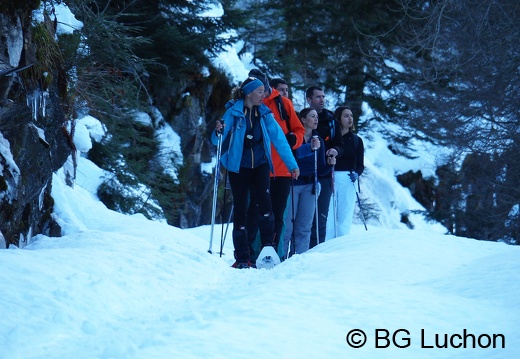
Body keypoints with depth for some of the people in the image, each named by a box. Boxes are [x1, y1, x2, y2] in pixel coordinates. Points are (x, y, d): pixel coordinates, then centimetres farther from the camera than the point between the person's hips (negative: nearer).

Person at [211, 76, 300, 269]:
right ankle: (242, 258, 6)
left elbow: (279, 139, 0)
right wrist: (218, 132, -32)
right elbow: (217, 141, -9)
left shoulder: (264, 114, 2)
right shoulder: (233, 112, -6)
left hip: (260, 165, 2)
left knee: (264, 201, -20)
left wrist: (292, 164, -4)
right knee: (240, 210, 0)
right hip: (239, 166, -1)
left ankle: (268, 248, -15)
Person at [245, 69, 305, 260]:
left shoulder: (283, 103, 6)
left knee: (277, 214, 8)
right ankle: (249, 251, -1)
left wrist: (293, 139, -11)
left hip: (282, 170, 2)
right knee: (255, 212, -5)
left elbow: (299, 130, 10)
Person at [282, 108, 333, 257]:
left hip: (309, 186, 5)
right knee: (287, 224, -9)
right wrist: (310, 148, -32)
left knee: (304, 226, 4)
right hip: (292, 184, -5)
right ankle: (281, 256, -4)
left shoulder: (318, 141, 13)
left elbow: (320, 169, 14)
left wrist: (330, 164, -5)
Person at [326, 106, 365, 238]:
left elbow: (360, 164, 11)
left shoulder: (356, 140, 13)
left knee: (345, 219, -1)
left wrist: (356, 174, -10)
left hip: (348, 180, 2)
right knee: (328, 217, -6)